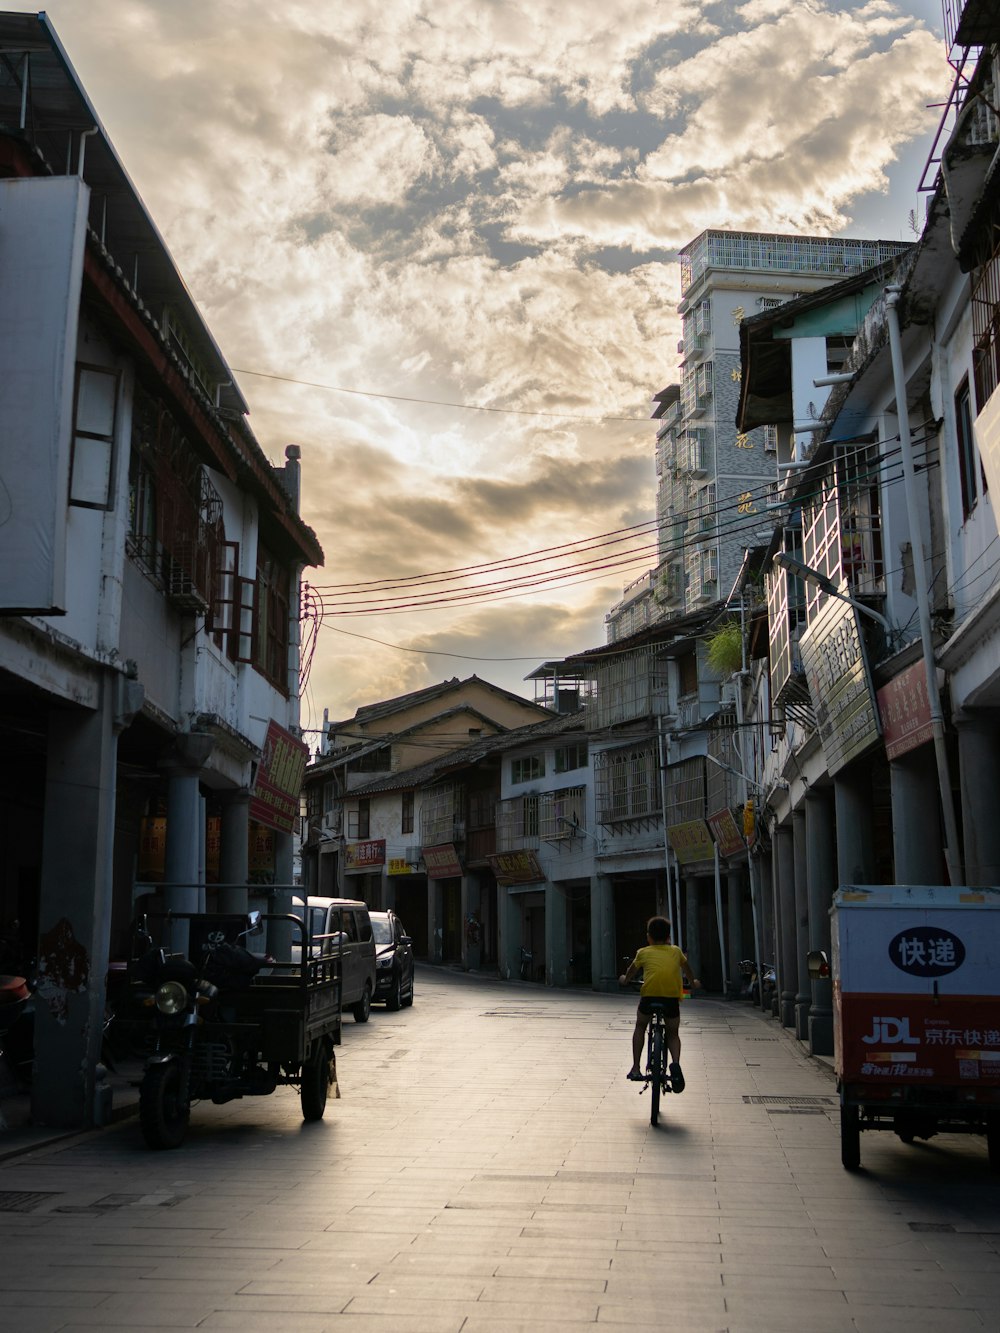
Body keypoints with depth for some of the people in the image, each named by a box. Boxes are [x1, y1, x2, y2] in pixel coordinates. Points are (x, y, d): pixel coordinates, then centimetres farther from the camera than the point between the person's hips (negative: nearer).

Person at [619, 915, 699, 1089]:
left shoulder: (644, 952, 21)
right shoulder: (675, 951, 24)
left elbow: (632, 971, 38)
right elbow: (686, 967, 43)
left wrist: (625, 980, 60)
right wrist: (693, 983, 63)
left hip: (649, 993, -1)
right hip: (672, 996, 1)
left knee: (640, 1027, 25)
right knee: (673, 1033, 20)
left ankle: (635, 1068, 18)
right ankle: (675, 1063, -7)